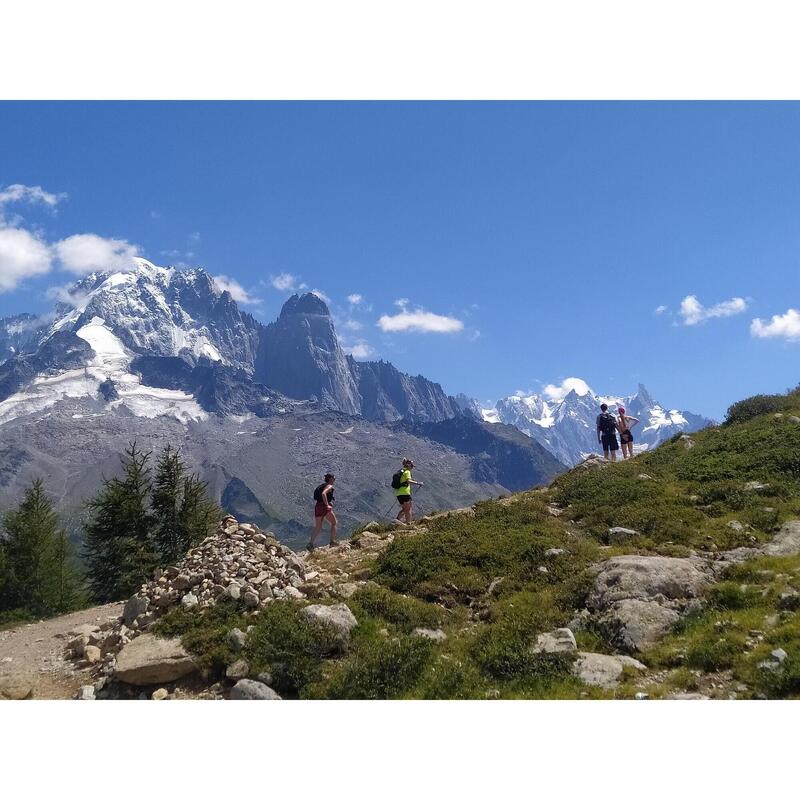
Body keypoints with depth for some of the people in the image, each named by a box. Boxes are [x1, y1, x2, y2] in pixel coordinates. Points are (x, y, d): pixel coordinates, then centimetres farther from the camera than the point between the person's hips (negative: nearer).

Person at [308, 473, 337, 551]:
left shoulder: (321, 486, 21)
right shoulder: (329, 486, -5)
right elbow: (323, 494, -24)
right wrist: (327, 505, -23)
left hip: (317, 507, 7)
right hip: (325, 507, -7)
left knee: (317, 527, 8)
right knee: (334, 523, 12)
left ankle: (310, 544, -7)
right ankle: (333, 541, 10)